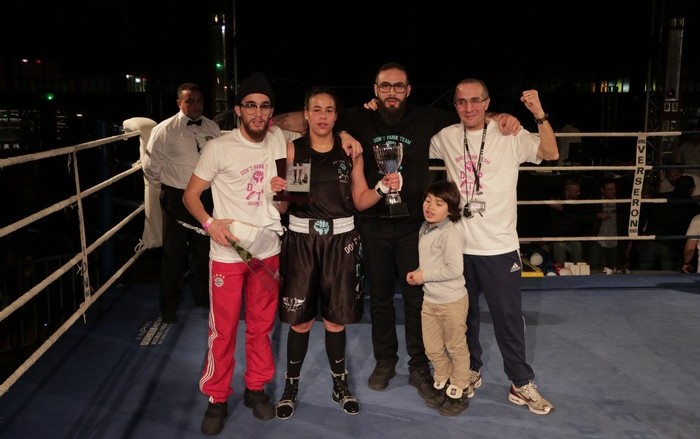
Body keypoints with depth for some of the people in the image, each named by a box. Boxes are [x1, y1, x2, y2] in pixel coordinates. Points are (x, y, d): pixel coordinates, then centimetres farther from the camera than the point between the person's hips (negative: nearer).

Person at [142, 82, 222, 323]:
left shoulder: (212, 128, 2)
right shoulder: (165, 130, -10)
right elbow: (151, 165, -2)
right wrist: (165, 187, 7)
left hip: (206, 197, 4)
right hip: (176, 198, -4)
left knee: (204, 249, 16)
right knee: (174, 253, 5)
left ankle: (203, 296, 35)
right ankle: (169, 305, 22)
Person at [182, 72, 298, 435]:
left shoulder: (279, 139, 0)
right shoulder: (219, 148, -10)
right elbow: (190, 194, -3)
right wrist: (210, 223, -21)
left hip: (268, 249, 4)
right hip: (228, 252, -3)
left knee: (262, 326, 13)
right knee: (223, 329, 4)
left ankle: (256, 388, 31)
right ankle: (217, 399, 21)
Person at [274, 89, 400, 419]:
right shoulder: (292, 150, 1)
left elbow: (360, 201, 6)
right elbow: (282, 203, 4)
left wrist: (382, 187, -12)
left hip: (340, 239, 1)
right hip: (301, 238, -1)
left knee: (335, 318, 9)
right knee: (299, 319, 3)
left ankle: (340, 385, 27)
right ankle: (291, 387, 22)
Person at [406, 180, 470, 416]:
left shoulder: (450, 233, -22)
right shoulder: (424, 229, 5)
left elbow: (454, 269, -27)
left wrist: (424, 276, -19)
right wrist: (416, 273, -1)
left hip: (452, 301, -8)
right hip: (430, 299, 8)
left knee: (455, 347, 10)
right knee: (432, 348, 17)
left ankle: (459, 392, 27)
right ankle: (442, 384, 38)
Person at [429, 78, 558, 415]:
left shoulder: (509, 135, -6)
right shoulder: (446, 137, 2)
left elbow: (551, 153, -17)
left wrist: (539, 115, -30)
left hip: (499, 247, -3)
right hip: (458, 245, 3)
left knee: (509, 318, 5)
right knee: (464, 315, 17)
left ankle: (521, 383, 21)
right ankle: (471, 369, 36)